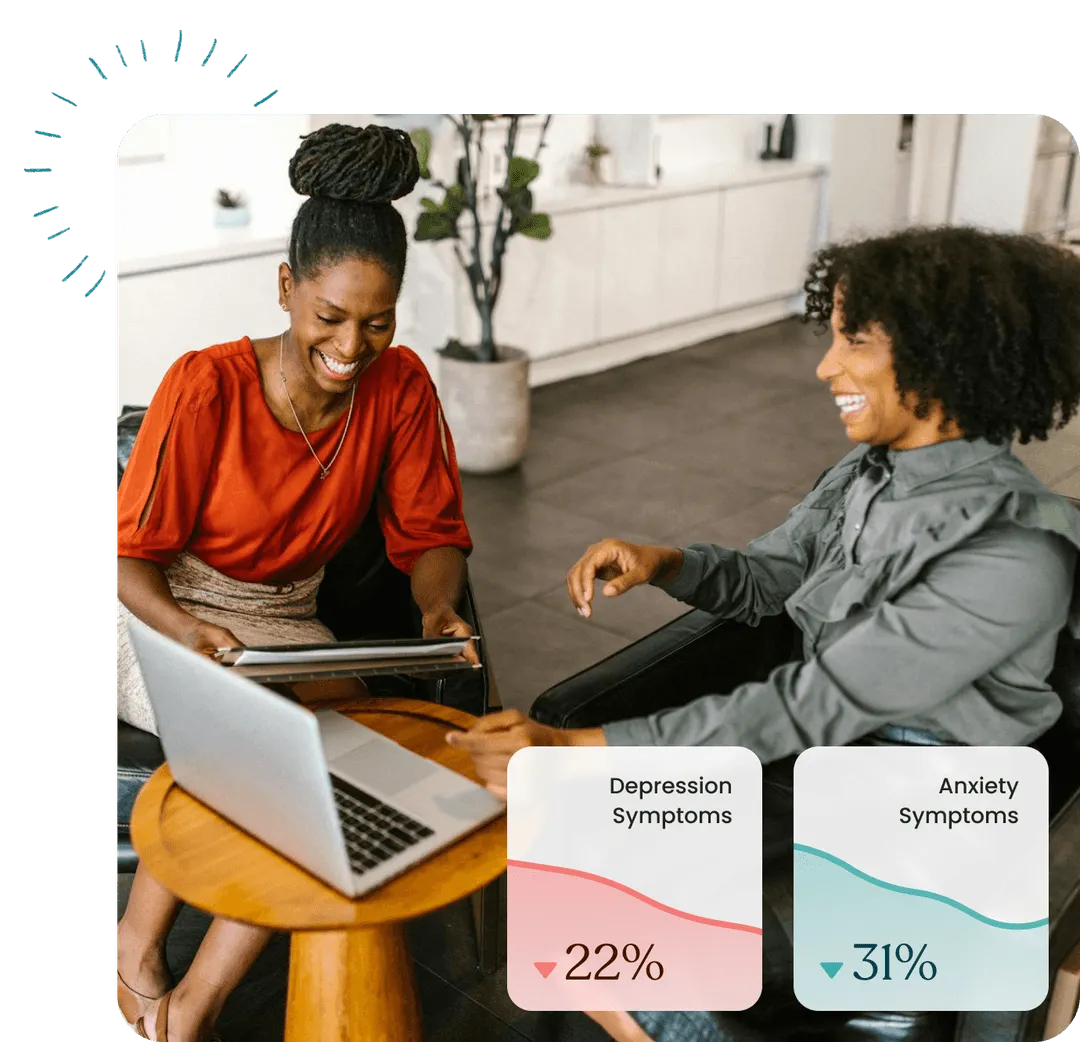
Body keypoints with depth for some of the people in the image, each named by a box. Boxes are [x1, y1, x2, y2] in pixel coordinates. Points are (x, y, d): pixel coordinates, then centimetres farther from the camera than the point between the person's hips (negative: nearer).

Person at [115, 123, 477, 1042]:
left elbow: (431, 535, -1)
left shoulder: (400, 387, -8)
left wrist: (438, 606, -24)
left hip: (286, 627, 4)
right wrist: (187, 629, -36)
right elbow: (131, 555, -15)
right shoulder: (206, 387, -19)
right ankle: (139, 944, -8)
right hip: (166, 622, -3)